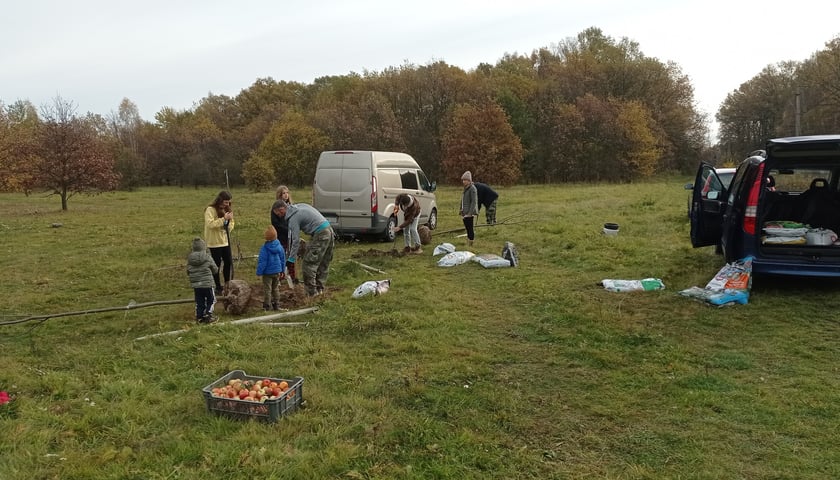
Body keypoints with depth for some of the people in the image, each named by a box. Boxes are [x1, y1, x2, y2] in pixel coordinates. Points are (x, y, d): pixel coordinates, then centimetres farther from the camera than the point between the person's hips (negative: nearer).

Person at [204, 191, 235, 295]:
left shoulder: (226, 209, 9)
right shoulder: (210, 210, -14)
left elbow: (231, 223, 16)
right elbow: (210, 224, -26)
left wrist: (230, 221, -6)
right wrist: (224, 219, -28)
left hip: (225, 241, 7)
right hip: (215, 242, -7)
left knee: (228, 262, 10)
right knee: (217, 264, 3)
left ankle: (228, 285, 25)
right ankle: (217, 287, 14)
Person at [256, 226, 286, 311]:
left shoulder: (265, 248, -19)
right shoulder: (279, 246, -3)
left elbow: (262, 261, -17)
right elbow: (283, 259, 7)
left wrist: (259, 272, -8)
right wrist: (282, 271, 17)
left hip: (268, 272, -5)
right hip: (277, 271, 6)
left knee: (267, 289, 4)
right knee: (276, 288, 18)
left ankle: (267, 306, 9)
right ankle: (276, 305, 23)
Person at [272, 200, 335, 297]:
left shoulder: (293, 218, -11)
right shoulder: (299, 206, 16)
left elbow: (296, 240, -12)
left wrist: (292, 259, -7)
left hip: (320, 235, -10)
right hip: (329, 230, 10)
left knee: (308, 264, -1)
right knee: (324, 263, 17)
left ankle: (311, 291, 4)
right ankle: (319, 288, 26)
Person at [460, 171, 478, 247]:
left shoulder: (472, 188, -10)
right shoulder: (465, 188, 16)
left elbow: (474, 202, -16)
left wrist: (469, 213, -20)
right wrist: (461, 212, 14)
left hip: (470, 214, -9)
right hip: (465, 214, 9)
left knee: (471, 230, -5)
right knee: (468, 230, 13)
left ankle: (470, 245, -3)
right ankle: (467, 244, 18)